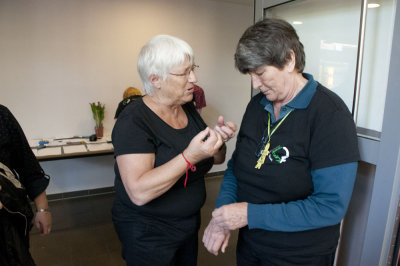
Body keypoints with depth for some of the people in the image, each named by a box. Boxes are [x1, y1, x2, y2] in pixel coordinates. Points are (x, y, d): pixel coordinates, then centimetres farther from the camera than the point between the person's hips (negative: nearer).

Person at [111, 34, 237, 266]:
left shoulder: (188, 109, -1)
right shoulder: (134, 122, -22)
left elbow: (216, 159, 6)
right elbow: (139, 192, -30)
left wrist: (219, 139, -15)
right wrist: (189, 157, -38)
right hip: (148, 234, -6)